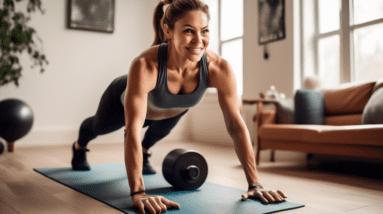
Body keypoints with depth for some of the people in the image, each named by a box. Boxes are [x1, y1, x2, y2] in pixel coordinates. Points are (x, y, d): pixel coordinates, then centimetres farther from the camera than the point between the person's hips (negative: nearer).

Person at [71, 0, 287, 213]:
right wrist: (138, 193, -56)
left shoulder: (219, 69, -39)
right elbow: (133, 130, -51)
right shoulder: (145, 66, -49)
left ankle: (144, 153, 72)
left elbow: (237, 125, -35)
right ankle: (79, 147, 68)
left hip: (170, 111, 2)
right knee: (99, 127, 31)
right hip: (123, 101, -1)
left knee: (159, 132, 35)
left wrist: (255, 184, -36)